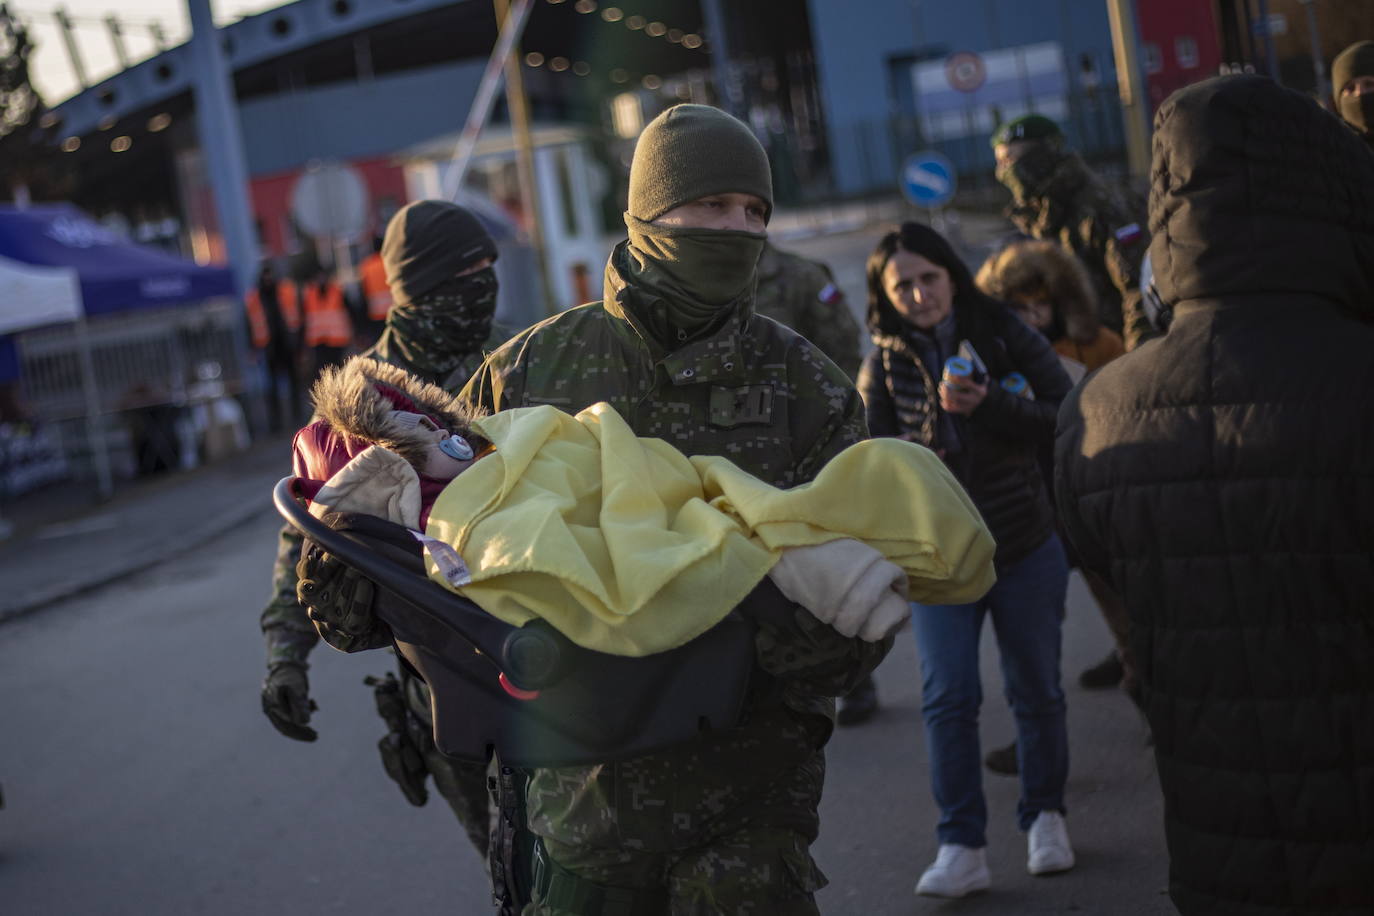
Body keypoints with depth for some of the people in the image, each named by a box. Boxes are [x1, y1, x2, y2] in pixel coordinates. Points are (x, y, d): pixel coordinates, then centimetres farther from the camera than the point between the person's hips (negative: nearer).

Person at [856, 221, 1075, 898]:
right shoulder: (885, 361, 0)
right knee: (947, 697, -8)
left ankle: (1045, 818, 27)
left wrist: (989, 406, -24)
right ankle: (961, 848, -5)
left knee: (1036, 689, 9)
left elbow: (1069, 412, -10)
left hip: (1025, 544, 0)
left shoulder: (1003, 335, -5)